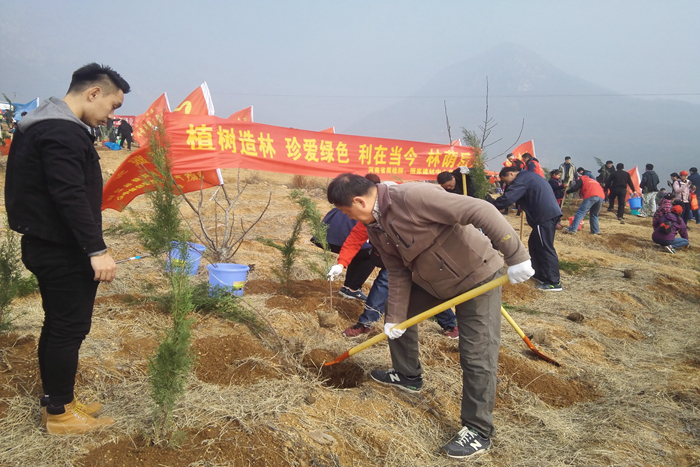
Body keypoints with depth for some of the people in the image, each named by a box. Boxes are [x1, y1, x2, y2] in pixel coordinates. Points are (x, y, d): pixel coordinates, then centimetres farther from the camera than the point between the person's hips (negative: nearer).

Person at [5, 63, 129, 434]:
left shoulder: (44, 123, 13)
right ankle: (59, 413, 12)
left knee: (57, 323, 18)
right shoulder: (64, 133, -20)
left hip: (45, 245, 10)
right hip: (63, 252, -10)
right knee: (70, 328, 0)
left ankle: (55, 400, 30)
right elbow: (71, 197, -28)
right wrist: (96, 250, -28)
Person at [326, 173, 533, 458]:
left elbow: (479, 211, -34)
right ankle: (408, 376, 40)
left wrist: (516, 256, -33)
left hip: (476, 275, -9)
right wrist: (395, 317, 1)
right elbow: (397, 274, 4)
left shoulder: (412, 197, -32)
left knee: (477, 355, -8)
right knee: (397, 315, 18)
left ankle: (479, 430, 8)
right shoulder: (375, 228, -3)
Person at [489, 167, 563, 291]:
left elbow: (507, 199, -20)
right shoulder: (528, 175, 21)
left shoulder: (520, 180, -11)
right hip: (551, 212, 10)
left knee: (546, 248, -6)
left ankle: (554, 283, -2)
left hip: (545, 216, -10)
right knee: (534, 244, 17)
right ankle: (540, 274, 24)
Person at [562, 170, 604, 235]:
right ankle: (595, 231, 18)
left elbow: (575, 188, 5)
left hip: (591, 196, -6)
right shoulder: (594, 181, 40)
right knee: (594, 214, 22)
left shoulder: (581, 179, 21)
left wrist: (567, 191, 22)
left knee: (580, 212, -5)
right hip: (601, 196, 6)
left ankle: (572, 229, -12)